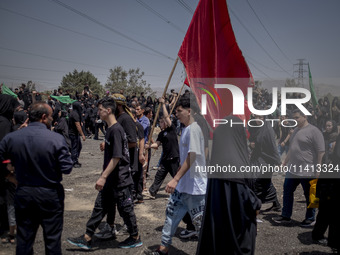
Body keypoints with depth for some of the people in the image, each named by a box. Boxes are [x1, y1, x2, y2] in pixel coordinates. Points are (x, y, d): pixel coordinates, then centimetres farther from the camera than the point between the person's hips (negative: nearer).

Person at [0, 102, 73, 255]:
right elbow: (67, 169, -16)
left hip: (23, 193, 3)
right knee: (52, 238, 10)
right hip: (50, 195, -3)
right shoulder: (56, 139, -17)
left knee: (24, 238, 15)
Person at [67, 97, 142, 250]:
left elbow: (116, 157, -24)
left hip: (120, 180, -10)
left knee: (125, 208, 5)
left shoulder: (116, 130, -20)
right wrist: (104, 176, 23)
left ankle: (135, 238, 22)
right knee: (100, 207, 11)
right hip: (110, 180, 10)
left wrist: (103, 177, -24)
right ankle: (87, 239, 18)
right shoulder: (110, 129, 10)